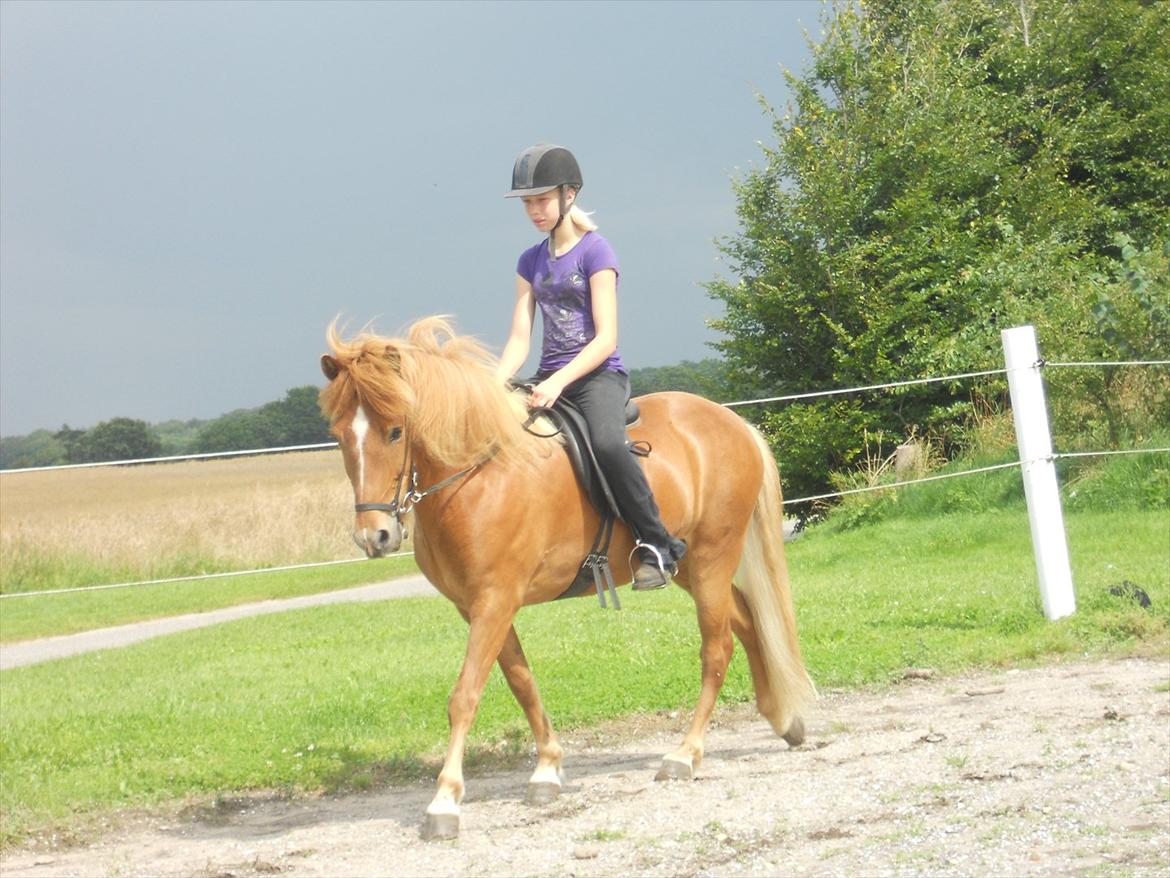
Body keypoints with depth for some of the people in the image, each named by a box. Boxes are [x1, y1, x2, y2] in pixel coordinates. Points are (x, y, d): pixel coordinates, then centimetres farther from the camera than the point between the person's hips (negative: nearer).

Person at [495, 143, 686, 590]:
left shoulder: (594, 251, -6)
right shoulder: (530, 262, 13)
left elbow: (606, 339, -14)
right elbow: (519, 340, 7)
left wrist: (559, 382, -25)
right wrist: (495, 384, -12)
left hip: (599, 374, -7)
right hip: (549, 378, 7)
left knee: (607, 444, -36)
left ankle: (657, 546, -23)